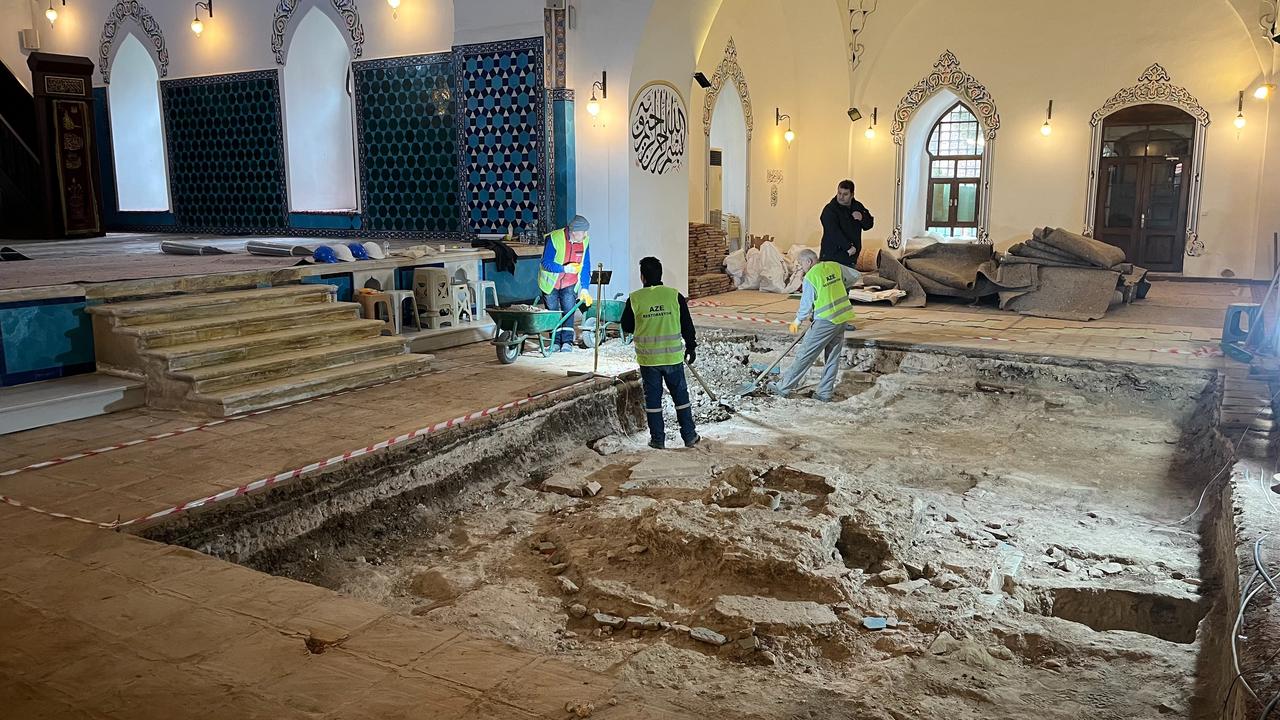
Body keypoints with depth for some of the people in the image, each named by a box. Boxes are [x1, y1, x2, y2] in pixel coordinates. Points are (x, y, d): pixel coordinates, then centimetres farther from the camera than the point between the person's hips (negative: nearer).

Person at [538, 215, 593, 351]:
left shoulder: (585, 241, -10)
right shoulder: (554, 239, -23)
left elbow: (585, 266, -2)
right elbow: (546, 263, -21)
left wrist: (585, 288, -6)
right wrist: (564, 269, -32)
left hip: (570, 284, 2)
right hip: (550, 283, -2)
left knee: (568, 310, -10)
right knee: (553, 312, 3)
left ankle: (567, 341, -7)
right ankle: (555, 342, 12)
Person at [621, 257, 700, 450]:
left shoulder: (635, 299, -7)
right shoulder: (674, 296, -6)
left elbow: (626, 327, 3)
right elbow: (687, 325, 0)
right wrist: (691, 347, 12)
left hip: (647, 359, 0)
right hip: (673, 357, 1)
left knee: (652, 398, 10)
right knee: (680, 395, 13)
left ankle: (658, 439, 15)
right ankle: (689, 436, 19)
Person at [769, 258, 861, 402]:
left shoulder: (810, 277, -13)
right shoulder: (835, 266, 5)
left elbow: (806, 305, -8)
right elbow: (856, 276, 19)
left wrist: (797, 321, 9)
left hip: (825, 321, -7)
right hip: (841, 319, 7)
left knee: (805, 355, 0)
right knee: (833, 357, 12)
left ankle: (784, 388, 7)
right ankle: (825, 393, 17)